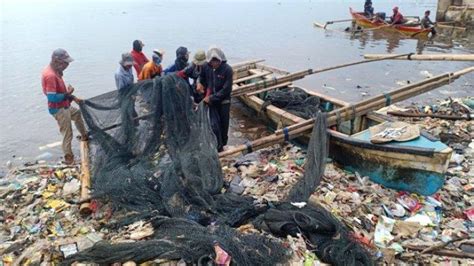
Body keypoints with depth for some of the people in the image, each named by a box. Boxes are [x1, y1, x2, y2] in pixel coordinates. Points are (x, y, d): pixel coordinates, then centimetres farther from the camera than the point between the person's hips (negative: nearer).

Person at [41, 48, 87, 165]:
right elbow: (52, 98, -31)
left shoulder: (55, 71, 3)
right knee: (67, 134, -1)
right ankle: (68, 158, 12)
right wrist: (68, 94, -21)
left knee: (78, 114, 32)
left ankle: (84, 136, 49)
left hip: (64, 106, 10)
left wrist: (73, 98, 9)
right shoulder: (50, 75, -28)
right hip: (58, 109, -10)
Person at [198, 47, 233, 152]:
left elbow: (226, 89, -19)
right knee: (214, 125, -4)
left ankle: (223, 144, 32)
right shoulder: (206, 67, -9)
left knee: (224, 124, 11)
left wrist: (212, 98, -20)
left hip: (224, 101, -2)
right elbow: (202, 76, 14)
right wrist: (200, 83, -10)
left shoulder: (227, 69, -19)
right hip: (211, 101, 2)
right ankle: (218, 147, 10)